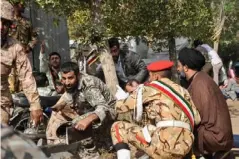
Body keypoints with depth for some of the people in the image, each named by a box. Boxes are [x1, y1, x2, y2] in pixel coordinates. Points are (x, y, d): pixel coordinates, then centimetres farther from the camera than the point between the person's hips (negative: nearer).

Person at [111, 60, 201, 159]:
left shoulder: (149, 89, 5)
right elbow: (197, 119, 17)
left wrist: (121, 97, 34)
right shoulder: (182, 91, 19)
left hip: (165, 144, -7)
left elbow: (120, 107, 11)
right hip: (183, 148, 7)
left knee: (118, 128, 7)